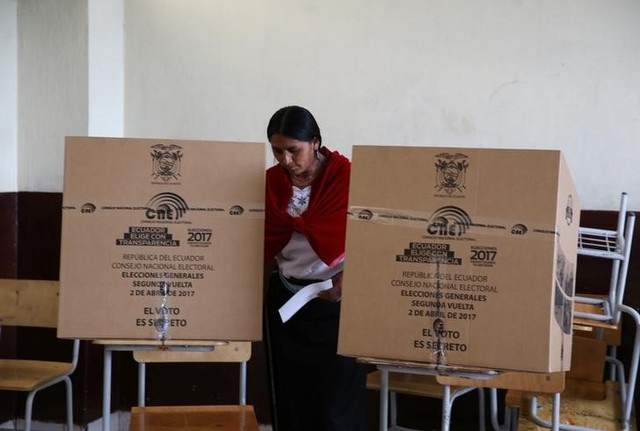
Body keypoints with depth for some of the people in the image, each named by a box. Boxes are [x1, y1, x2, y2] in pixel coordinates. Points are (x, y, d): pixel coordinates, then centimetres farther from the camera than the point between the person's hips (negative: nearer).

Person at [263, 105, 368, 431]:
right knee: (289, 395, 9)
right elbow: (265, 240, 9)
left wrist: (347, 280, -26)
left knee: (335, 400, 0)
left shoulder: (347, 177, -11)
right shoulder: (271, 181, 2)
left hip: (335, 300, -4)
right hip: (285, 297, 4)